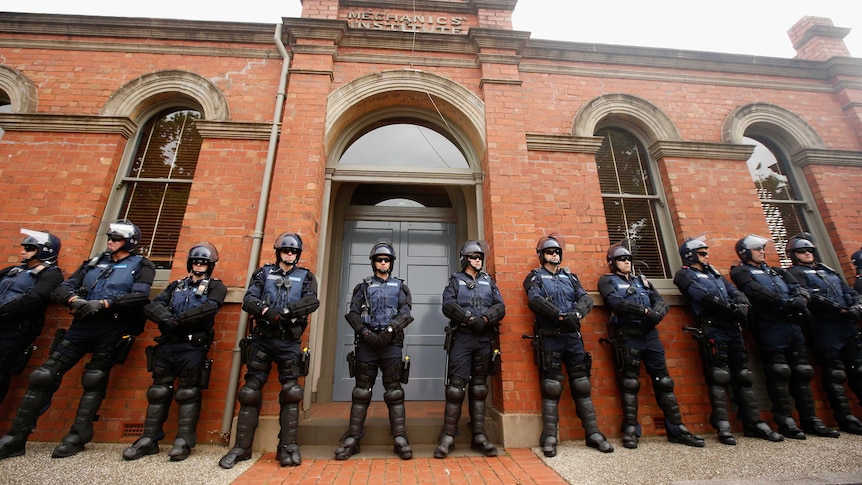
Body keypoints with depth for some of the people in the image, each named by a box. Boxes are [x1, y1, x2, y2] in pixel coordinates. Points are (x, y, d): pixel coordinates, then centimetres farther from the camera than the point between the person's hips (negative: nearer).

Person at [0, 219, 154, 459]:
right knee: (44, 375, 2)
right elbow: (62, 288, 12)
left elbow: (140, 296, -13)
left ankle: (77, 436, 10)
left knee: (94, 381, -1)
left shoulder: (141, 266, 2)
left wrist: (104, 303, -22)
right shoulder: (94, 262, 18)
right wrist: (74, 299, -11)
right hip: (82, 325, 5)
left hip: (112, 329, -5)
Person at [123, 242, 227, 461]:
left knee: (188, 394, 0)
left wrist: (178, 320, -16)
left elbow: (209, 308, -15)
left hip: (193, 347, -5)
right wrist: (167, 319, -14)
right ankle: (149, 440, 21)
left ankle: (184, 442, 7)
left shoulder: (215, 287, 4)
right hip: (166, 345, 5)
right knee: (158, 392, 10)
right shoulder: (176, 285, 19)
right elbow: (152, 305, 5)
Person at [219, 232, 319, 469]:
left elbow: (312, 301, -10)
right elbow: (248, 300, -4)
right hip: (261, 339, 1)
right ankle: (241, 447, 19)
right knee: (250, 392, 6)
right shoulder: (264, 272, 10)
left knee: (291, 393, 0)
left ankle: (288, 447, 9)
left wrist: (286, 311, -24)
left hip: (289, 341, -1)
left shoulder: (305, 276, 7)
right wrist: (268, 311, -22)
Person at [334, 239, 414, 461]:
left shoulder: (400, 286, 12)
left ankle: (400, 440, 6)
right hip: (366, 342, 1)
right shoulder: (363, 286, 14)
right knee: (361, 392, 5)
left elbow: (405, 313, -1)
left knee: (394, 392, 1)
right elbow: (353, 313, 4)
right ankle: (352, 439, 14)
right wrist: (365, 332, -11)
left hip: (391, 343, 0)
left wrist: (390, 330, -17)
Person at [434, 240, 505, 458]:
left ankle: (479, 437, 17)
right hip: (461, 338, -3)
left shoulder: (488, 281, 16)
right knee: (456, 387, -4)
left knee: (479, 388, 10)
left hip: (484, 340, 3)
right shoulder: (455, 280, 8)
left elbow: (500, 307, 4)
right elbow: (448, 305, -8)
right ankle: (448, 437, 4)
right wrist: (470, 319, -18)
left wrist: (484, 318, -14)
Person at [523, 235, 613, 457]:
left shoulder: (569, 276, 17)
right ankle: (549, 437, 6)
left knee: (582, 385, 8)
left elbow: (586, 299, 4)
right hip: (549, 337, -4)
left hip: (573, 336, 4)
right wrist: (561, 316, -22)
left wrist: (576, 314, -17)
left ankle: (593, 433, 19)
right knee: (551, 387, -1)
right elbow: (535, 300, -13)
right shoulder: (535, 277, 5)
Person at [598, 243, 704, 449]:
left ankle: (676, 429, 16)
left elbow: (661, 302, 10)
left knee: (663, 381, 7)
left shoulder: (642, 280, 22)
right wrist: (645, 311, -20)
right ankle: (631, 430, 7)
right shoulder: (607, 280, 5)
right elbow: (616, 302, -13)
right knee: (629, 384, -1)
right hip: (627, 336, -5)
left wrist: (656, 314, -12)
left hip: (650, 334, 5)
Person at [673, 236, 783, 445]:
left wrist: (743, 305, -8)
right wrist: (733, 309, -17)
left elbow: (734, 291, 12)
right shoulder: (685, 275, 0)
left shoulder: (713, 272, 24)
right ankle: (723, 427, -1)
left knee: (743, 376, 10)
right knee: (719, 378, -6)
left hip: (733, 328, 7)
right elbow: (706, 298, -13)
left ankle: (754, 423, 18)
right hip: (712, 330, -7)